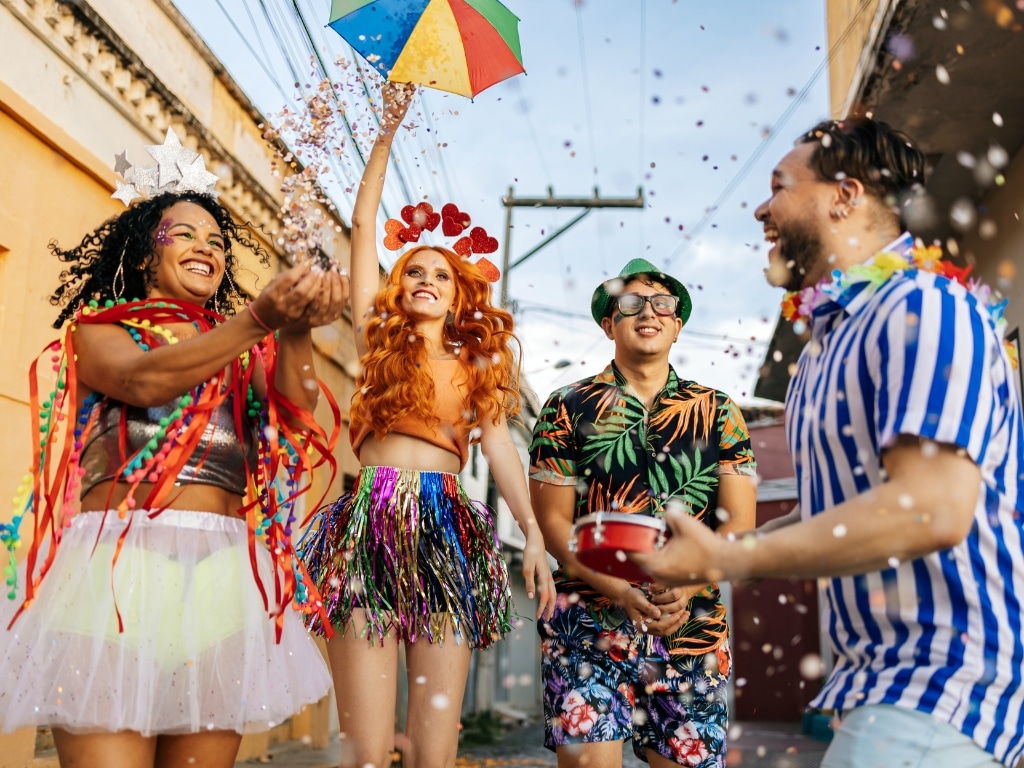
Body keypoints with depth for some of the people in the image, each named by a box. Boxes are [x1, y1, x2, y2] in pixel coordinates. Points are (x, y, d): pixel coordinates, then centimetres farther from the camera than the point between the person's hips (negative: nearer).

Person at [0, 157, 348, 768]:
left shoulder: (244, 350, 18)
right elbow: (144, 380, -12)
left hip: (224, 574, 3)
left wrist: (296, 331, -21)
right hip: (118, 565, -2)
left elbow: (295, 413, -2)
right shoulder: (98, 329, 10)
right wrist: (260, 318, -24)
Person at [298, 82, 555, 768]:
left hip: (448, 534, 1)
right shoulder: (379, 338, 16)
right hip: (372, 523, -1)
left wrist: (534, 537, -3)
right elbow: (363, 226, 15)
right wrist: (386, 134, 14)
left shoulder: (478, 362, 19)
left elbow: (498, 444, 9)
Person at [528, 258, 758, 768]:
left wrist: (686, 587, -15)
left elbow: (738, 522, 2)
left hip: (693, 626, 2)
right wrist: (623, 593, -15)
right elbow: (553, 521, -2)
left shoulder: (718, 413, 8)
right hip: (589, 621, -2)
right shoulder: (568, 409, 2)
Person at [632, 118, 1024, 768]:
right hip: (883, 671, 8)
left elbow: (930, 509, -28)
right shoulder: (831, 336, 11)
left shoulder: (925, 310, -17)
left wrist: (727, 560, -22)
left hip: (956, 666, -8)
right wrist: (718, 550, 5)